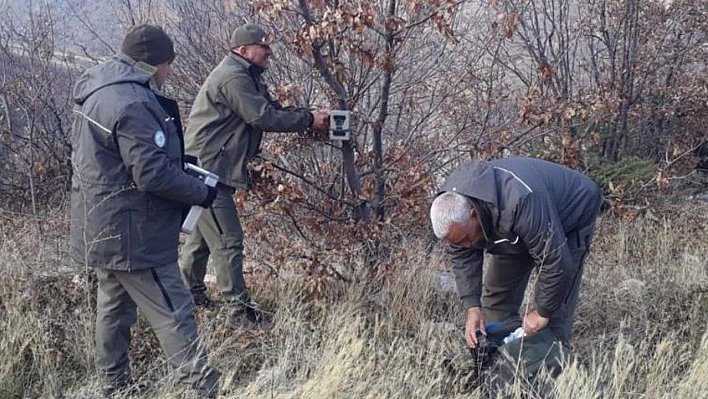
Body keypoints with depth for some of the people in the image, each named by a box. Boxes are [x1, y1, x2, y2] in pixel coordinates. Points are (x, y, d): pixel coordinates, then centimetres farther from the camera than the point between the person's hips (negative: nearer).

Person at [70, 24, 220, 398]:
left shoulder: (98, 90, 8)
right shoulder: (131, 104, -24)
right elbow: (153, 174, -26)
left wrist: (176, 159, 12)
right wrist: (202, 192, -12)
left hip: (105, 228, 10)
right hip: (130, 232, -10)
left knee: (114, 307, 20)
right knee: (173, 316, -4)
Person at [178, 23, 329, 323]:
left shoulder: (246, 77, 16)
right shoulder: (233, 78, -17)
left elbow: (271, 110, 11)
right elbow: (264, 118, -22)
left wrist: (310, 117, -2)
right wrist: (309, 120, -15)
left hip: (210, 170, 11)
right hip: (207, 170, -11)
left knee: (203, 235, 20)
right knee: (228, 241, -9)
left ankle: (190, 293, 32)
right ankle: (241, 310, -5)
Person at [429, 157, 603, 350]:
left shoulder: (522, 202, -46)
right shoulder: (452, 203, -23)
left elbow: (556, 261, -38)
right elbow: (462, 256, -9)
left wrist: (542, 312, -26)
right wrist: (472, 307, -18)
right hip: (517, 228, 7)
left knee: (556, 307, -14)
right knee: (497, 292, 4)